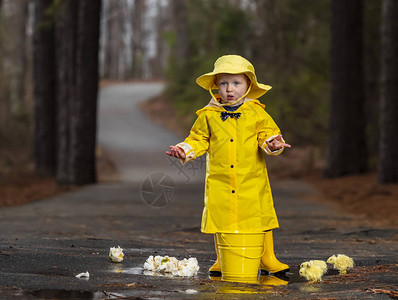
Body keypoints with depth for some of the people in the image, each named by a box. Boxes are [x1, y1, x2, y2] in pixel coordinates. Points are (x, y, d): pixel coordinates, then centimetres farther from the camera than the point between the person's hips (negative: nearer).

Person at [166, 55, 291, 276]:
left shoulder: (256, 113, 3)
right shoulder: (208, 115, 6)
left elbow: (268, 135, 3)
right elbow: (199, 140, 12)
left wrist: (272, 143, -18)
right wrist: (185, 150, -5)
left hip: (252, 181, -1)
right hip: (220, 181, 1)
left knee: (260, 218, 1)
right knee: (222, 221, 4)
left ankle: (268, 260, 12)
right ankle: (222, 261, 17)